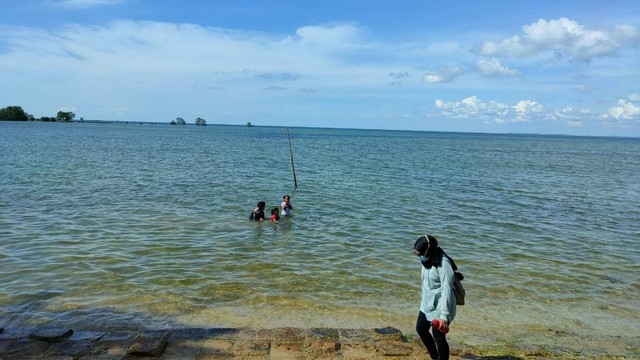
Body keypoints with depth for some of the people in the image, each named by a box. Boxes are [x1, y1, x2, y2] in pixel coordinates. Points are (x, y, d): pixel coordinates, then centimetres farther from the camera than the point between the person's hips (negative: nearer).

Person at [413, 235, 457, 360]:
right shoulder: (427, 260, 1)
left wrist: (444, 315, -32)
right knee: (420, 329, 22)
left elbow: (447, 289, -30)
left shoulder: (443, 264, -26)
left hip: (439, 307, -10)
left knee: (439, 338, 3)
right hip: (427, 304, 10)